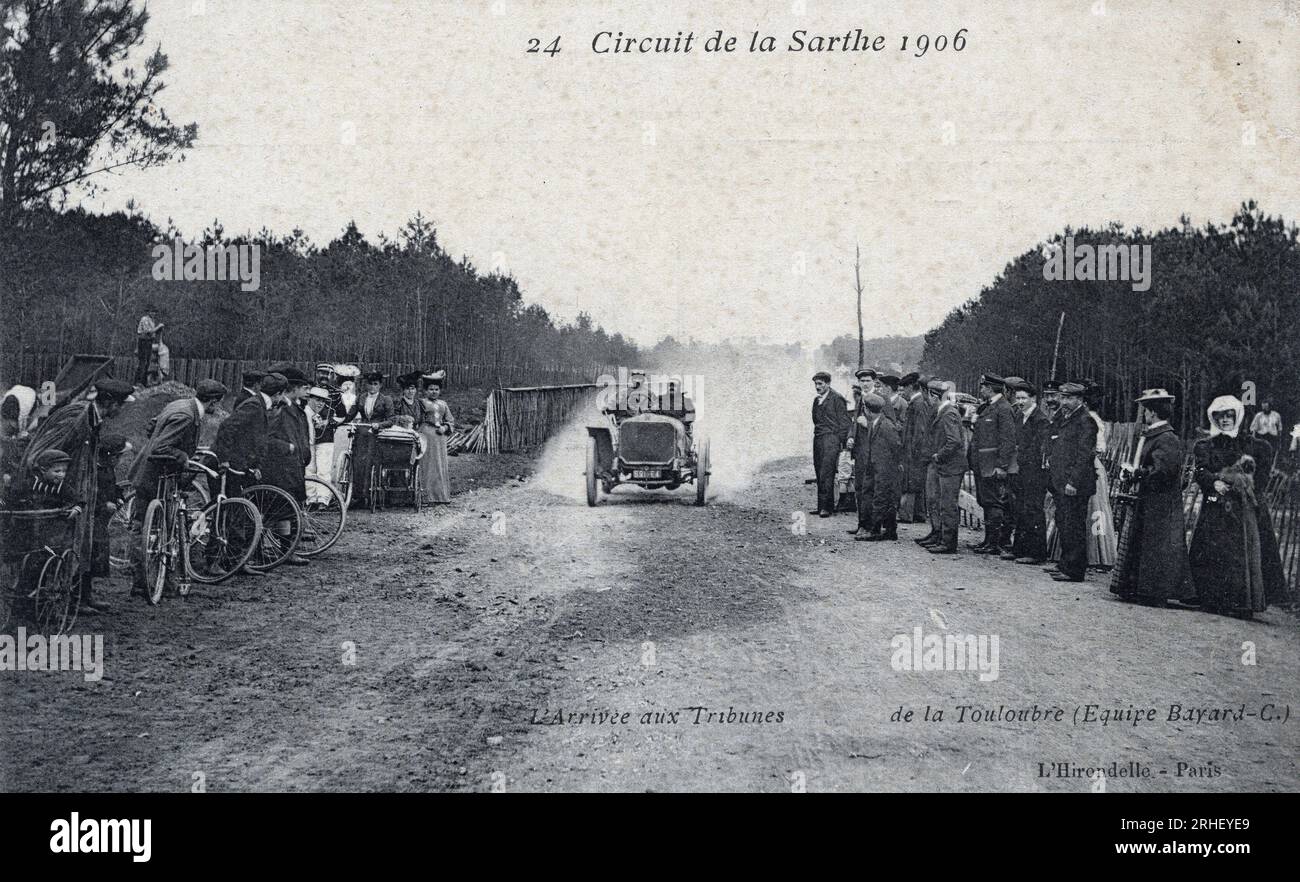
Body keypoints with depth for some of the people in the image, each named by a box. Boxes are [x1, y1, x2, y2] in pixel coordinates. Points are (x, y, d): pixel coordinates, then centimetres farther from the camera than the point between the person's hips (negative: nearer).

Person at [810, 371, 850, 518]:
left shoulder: (837, 399, -5)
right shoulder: (817, 400, 18)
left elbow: (844, 422, -6)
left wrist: (841, 442, -10)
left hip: (830, 439, -7)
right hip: (817, 439, 7)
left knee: (826, 474, -12)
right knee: (820, 474, 5)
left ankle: (827, 507, -12)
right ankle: (821, 506, 7)